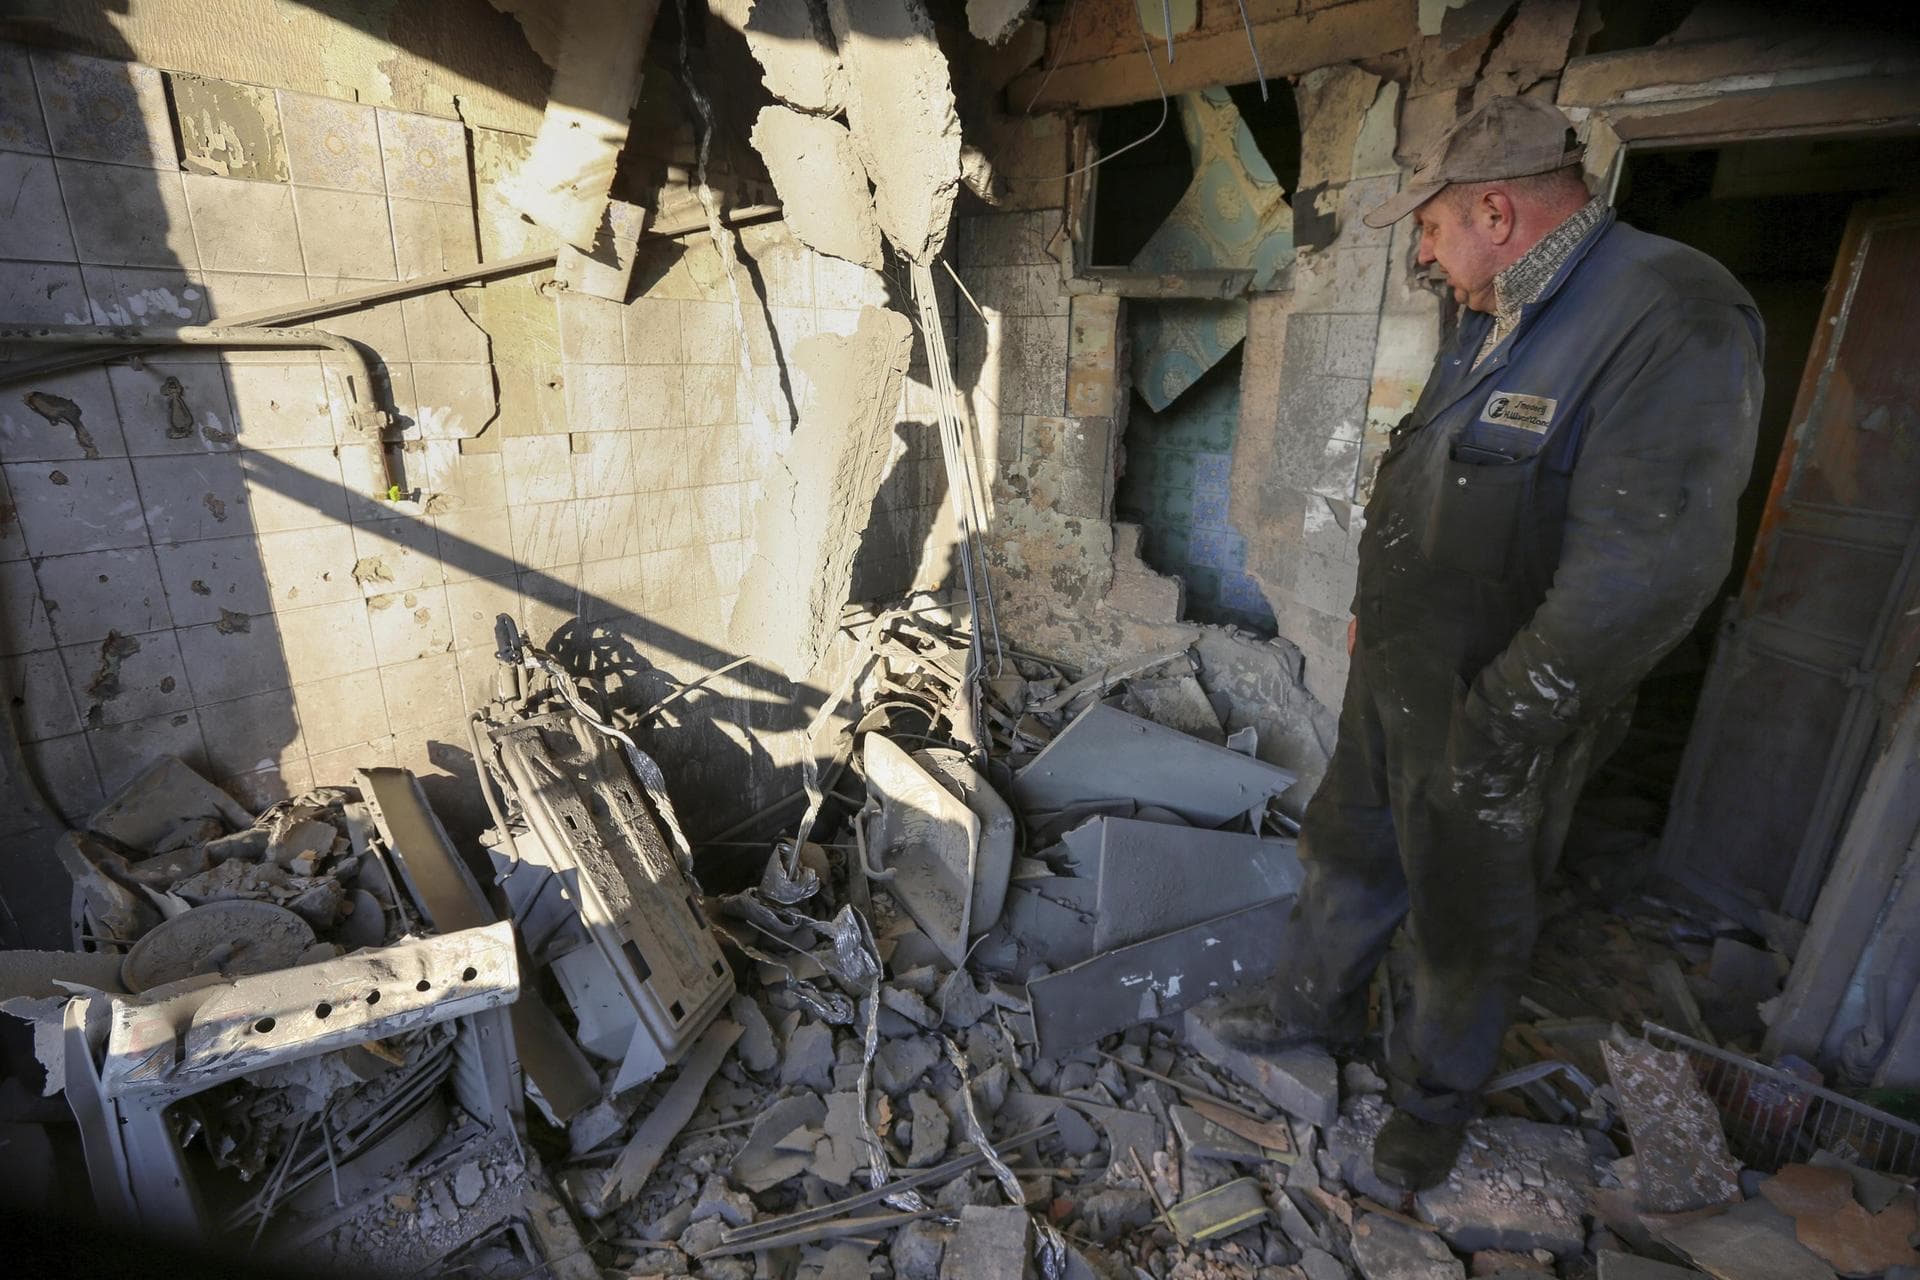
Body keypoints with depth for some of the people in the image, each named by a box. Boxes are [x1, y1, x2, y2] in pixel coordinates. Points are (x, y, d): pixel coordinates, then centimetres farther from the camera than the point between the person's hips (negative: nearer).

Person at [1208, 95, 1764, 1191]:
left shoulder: (1673, 318, -22)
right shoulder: (1498, 321, 8)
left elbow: (1649, 565, -28)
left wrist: (1503, 713, -24)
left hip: (1493, 726, -8)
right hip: (1396, 684, 8)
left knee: (1468, 927, 13)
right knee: (1350, 853, 23)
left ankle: (1438, 1097, 38)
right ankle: (1319, 1001, 47)